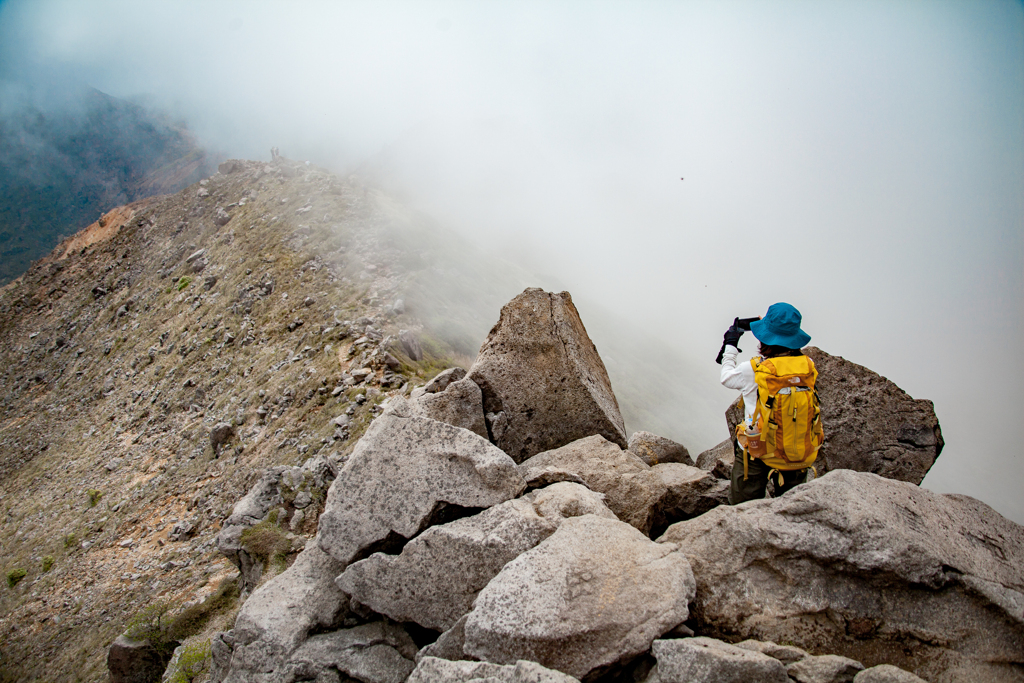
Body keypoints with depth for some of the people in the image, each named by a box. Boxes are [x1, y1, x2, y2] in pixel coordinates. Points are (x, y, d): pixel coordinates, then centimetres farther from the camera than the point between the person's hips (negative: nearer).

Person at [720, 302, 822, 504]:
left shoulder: (753, 370, -18)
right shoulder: (808, 367, -9)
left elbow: (727, 378, 2)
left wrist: (731, 344, 14)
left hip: (758, 452, -4)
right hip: (799, 454, 4)